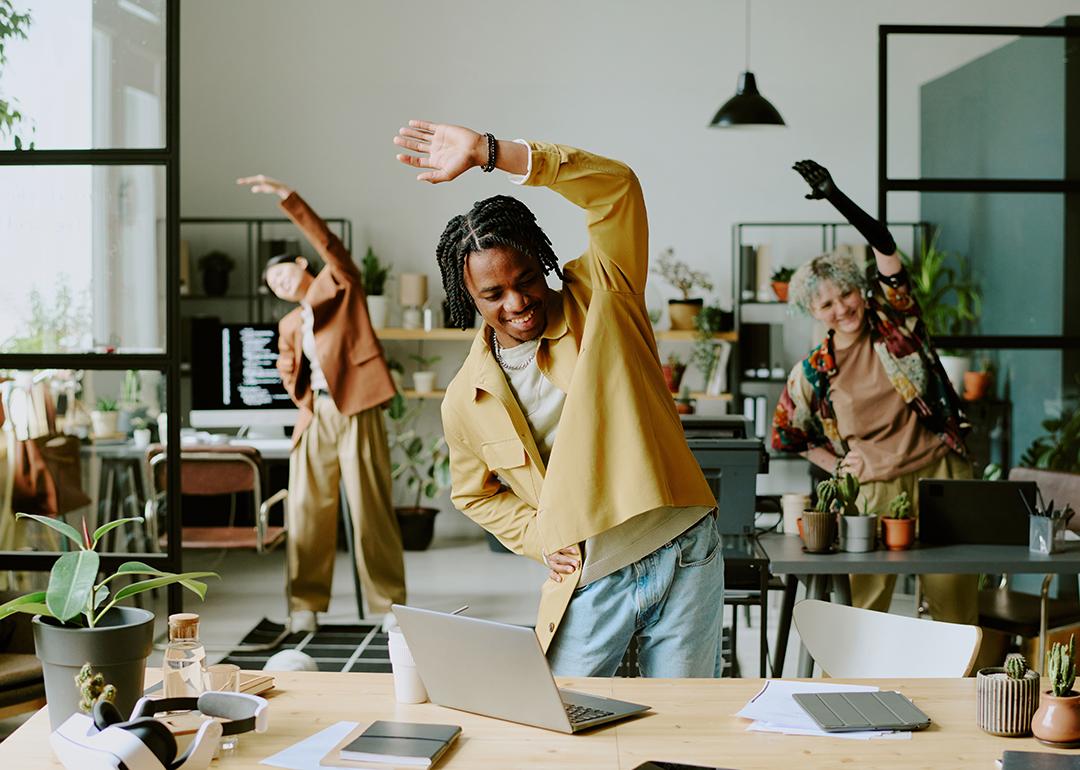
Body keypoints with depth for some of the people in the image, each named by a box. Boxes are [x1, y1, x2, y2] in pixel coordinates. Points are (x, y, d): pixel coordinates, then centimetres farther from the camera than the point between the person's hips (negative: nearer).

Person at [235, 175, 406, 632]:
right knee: (306, 509, 1)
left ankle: (388, 604, 1)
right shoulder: (289, 324, 23)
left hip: (355, 410, -5)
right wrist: (291, 371, 4)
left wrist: (287, 198, -19)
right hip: (314, 417, 6)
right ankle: (306, 602, 9)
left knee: (371, 509, -5)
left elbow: (327, 242, -10)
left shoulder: (339, 284, 9)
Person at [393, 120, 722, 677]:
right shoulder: (466, 401, 0)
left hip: (685, 556, -1)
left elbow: (616, 187, -18)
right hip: (592, 584, 1)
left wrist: (489, 152, -23)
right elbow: (475, 493, 19)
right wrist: (537, 537, 1)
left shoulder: (598, 300, -5)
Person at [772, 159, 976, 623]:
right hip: (874, 487, 0)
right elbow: (787, 435, 13)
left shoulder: (893, 323, 2)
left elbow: (884, 245, -8)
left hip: (940, 470, 0)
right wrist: (838, 467, 4)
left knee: (954, 595, 2)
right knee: (864, 605, -3)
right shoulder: (813, 371, 3)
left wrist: (836, 197, -16)